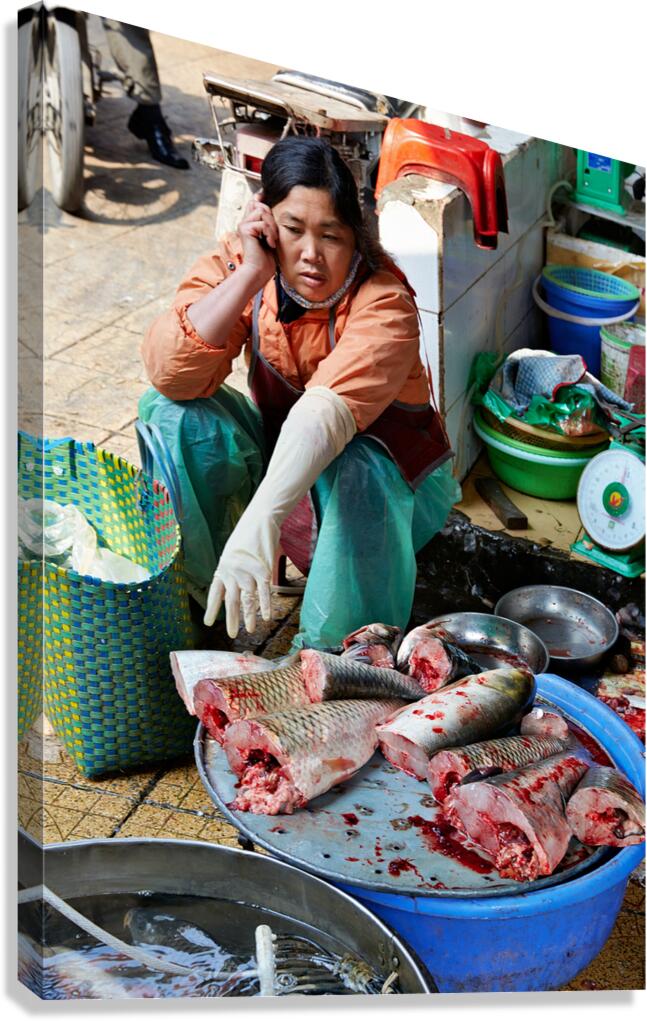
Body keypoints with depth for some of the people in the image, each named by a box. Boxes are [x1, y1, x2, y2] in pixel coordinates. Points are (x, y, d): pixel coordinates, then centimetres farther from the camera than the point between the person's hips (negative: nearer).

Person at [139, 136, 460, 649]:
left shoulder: (384, 301, -29)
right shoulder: (237, 263, -15)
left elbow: (330, 409, -47)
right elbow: (171, 375, -27)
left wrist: (258, 522, -62)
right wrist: (249, 275, -35)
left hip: (389, 471, -4)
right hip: (279, 447, 4)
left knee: (356, 473, -39)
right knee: (172, 412, -21)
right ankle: (199, 595, -4)